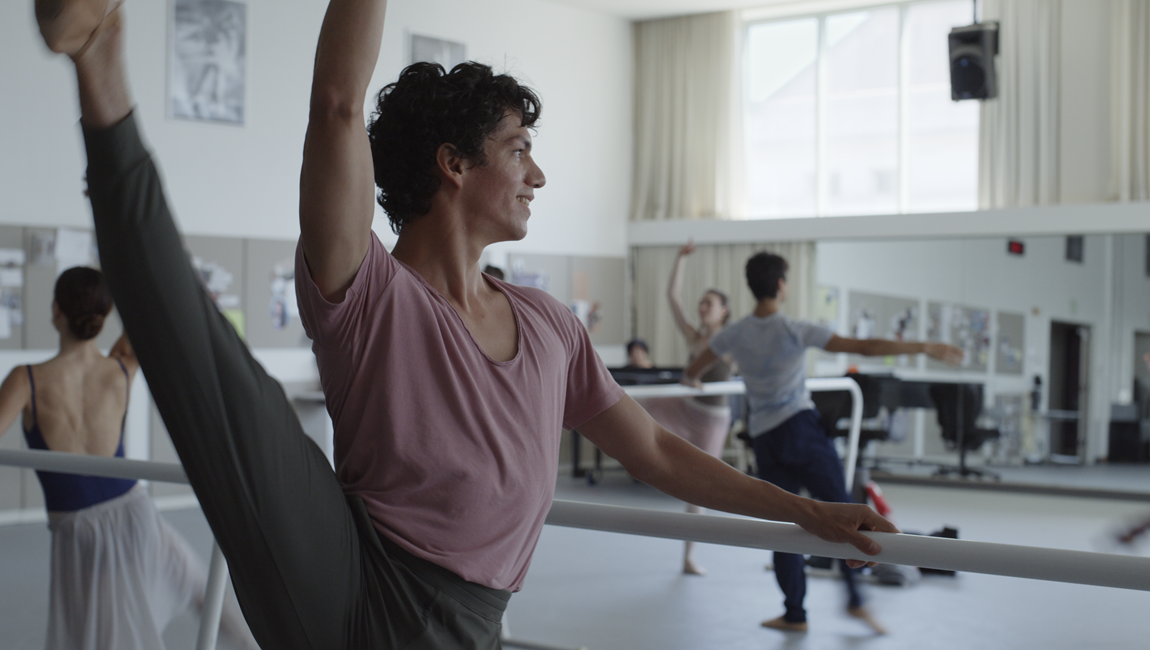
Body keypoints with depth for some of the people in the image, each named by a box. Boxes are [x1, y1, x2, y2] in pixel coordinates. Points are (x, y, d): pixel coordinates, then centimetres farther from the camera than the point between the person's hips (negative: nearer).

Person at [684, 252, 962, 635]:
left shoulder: (735, 335, 3)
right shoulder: (796, 331, -8)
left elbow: (691, 375, 17)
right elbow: (863, 347, -13)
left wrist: (692, 381, 42)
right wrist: (924, 348, -10)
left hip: (764, 438, 3)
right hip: (800, 427, -3)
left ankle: (795, 614, 10)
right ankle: (855, 598, -4)